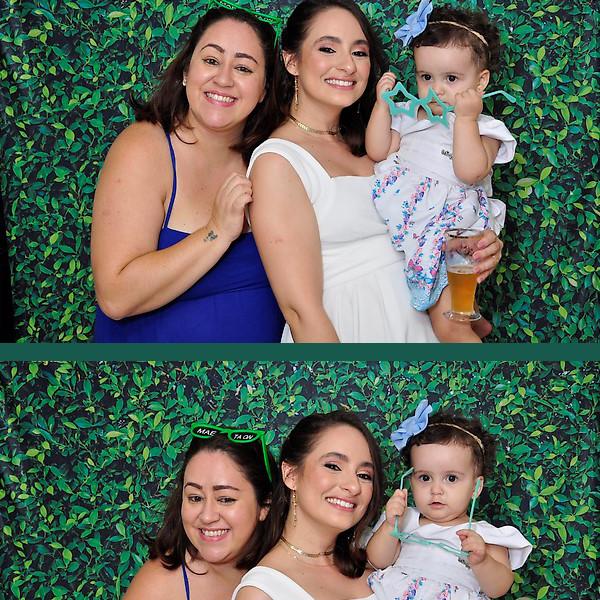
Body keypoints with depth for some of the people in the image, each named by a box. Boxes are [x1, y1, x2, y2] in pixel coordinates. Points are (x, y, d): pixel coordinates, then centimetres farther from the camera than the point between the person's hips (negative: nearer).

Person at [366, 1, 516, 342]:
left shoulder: (482, 129, -2)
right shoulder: (409, 115, 15)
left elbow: (469, 171, -19)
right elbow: (378, 152, 7)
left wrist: (465, 118, -19)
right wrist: (383, 102, 3)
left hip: (451, 233, -5)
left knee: (449, 327, -13)